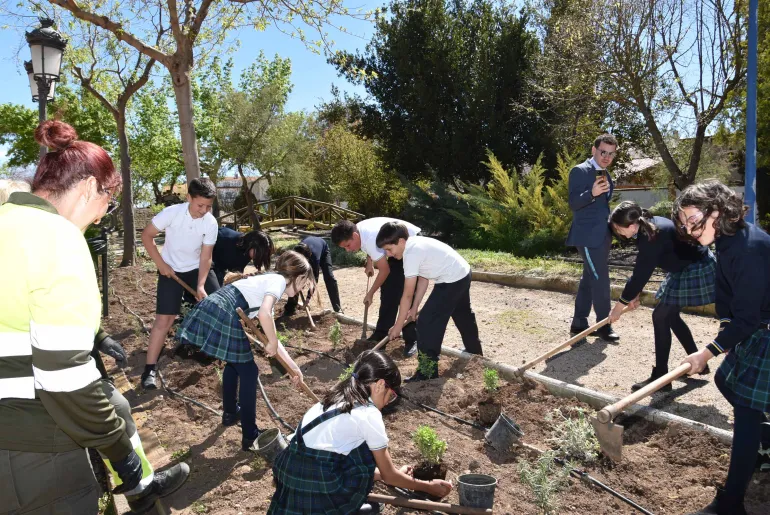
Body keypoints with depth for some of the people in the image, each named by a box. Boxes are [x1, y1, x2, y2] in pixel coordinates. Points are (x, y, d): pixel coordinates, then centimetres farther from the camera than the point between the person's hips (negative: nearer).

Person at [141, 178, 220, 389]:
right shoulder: (172, 212, -23)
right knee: (164, 319, -9)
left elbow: (205, 257, -13)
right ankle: (149, 370, -2)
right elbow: (146, 235, -13)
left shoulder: (211, 222, -17)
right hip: (171, 270, -3)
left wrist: (200, 286, -23)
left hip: (198, 269, 3)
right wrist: (160, 264, -16)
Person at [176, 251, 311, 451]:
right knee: (249, 374, 7)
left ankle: (230, 413, 49)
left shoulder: (268, 281, 29)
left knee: (234, 363, 31)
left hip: (210, 314, 9)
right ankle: (250, 437, 14)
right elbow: (264, 314, -19)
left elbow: (270, 335, 30)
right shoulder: (278, 280, 3)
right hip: (222, 318, -9)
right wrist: (273, 343, -2)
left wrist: (293, 366, 29)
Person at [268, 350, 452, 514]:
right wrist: (429, 487, 20)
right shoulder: (369, 414, -6)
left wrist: (394, 473, 37)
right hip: (315, 490, -8)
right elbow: (389, 476, 7)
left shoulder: (337, 399, 15)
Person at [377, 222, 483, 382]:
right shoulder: (415, 244, 4)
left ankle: (428, 373, -1)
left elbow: (407, 295, -20)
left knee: (427, 322, -8)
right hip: (462, 274, 11)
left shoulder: (411, 253, -24)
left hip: (452, 281, -11)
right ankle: (474, 350, 56)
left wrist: (398, 325, -12)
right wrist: (414, 308, 8)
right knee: (463, 315, 31)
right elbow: (423, 278, 9)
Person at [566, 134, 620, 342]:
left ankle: (579, 323, 21)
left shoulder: (606, 175, 16)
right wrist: (591, 193, -35)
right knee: (600, 280, -7)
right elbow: (573, 203, -18)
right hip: (588, 236, -9)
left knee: (589, 279, 13)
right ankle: (604, 325, 5)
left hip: (601, 235, 10)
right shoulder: (580, 171, -11)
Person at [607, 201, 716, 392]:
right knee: (670, 315, 17)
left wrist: (621, 304, -17)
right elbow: (642, 269, 8)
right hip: (684, 269, 10)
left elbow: (642, 272, -25)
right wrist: (635, 294, 9)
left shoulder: (654, 235, -29)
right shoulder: (647, 226, -1)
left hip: (696, 271, -10)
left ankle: (660, 377, -3)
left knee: (661, 316, -9)